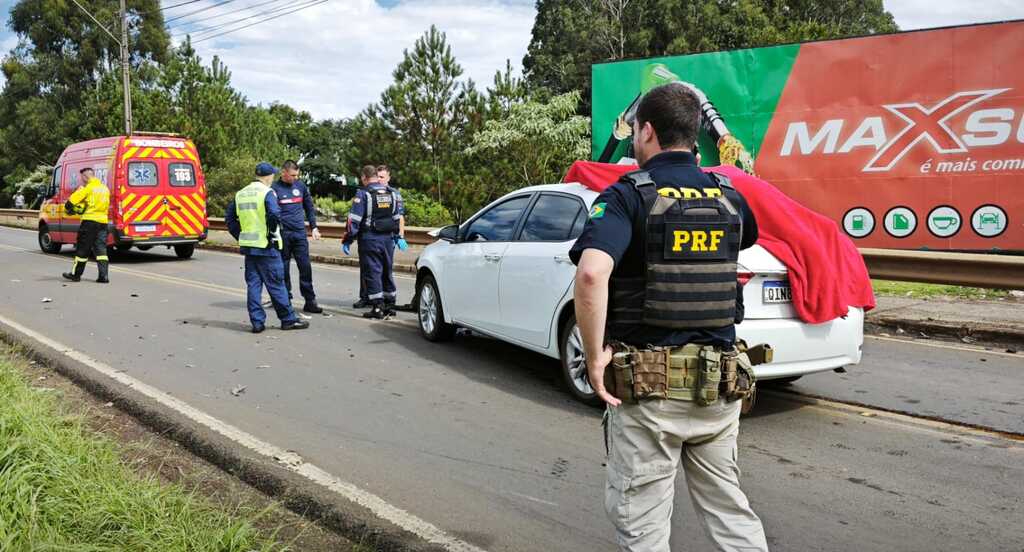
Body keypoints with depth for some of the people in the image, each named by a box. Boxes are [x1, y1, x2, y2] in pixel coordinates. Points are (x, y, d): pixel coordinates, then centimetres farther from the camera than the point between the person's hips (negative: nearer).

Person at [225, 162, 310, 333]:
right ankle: (288, 319, 10)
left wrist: (240, 236, 15)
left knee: (253, 284, 9)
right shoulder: (267, 192, -10)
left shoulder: (240, 194, 12)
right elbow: (274, 215, -25)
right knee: (276, 284, 1)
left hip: (248, 246, 6)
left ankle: (257, 322, 10)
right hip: (266, 247, -6)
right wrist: (272, 233, -10)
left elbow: (229, 218, 15)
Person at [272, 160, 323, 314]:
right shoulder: (275, 188, -3)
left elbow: (309, 207, 17)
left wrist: (314, 227, 12)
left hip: (300, 233, 3)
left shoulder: (301, 185, 9)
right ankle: (286, 300, 16)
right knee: (284, 268, 6)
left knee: (305, 266, -1)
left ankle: (310, 301, 4)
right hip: (282, 233, -3)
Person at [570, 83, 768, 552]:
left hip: (647, 383, -5)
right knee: (728, 508, 20)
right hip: (719, 381, 5)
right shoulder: (727, 196, 6)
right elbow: (748, 240, 30)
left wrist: (595, 356, -18)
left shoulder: (628, 195, -11)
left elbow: (592, 272, -29)